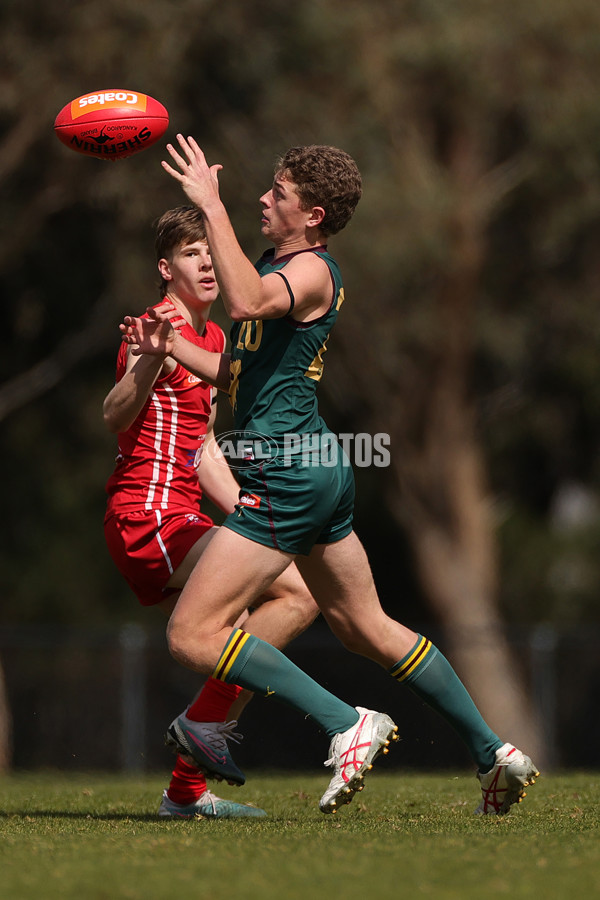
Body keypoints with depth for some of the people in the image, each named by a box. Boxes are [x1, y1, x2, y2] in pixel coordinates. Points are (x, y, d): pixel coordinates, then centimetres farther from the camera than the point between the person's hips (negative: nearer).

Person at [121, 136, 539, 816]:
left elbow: (246, 303, -35)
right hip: (319, 472, 10)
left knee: (192, 635, -12)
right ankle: (493, 754, 23)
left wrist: (211, 205, -30)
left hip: (290, 473, -10)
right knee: (366, 627, 18)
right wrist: (171, 346, 9)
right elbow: (239, 372, 25)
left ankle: (348, 726, -12)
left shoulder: (313, 270, -12)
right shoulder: (277, 267, 18)